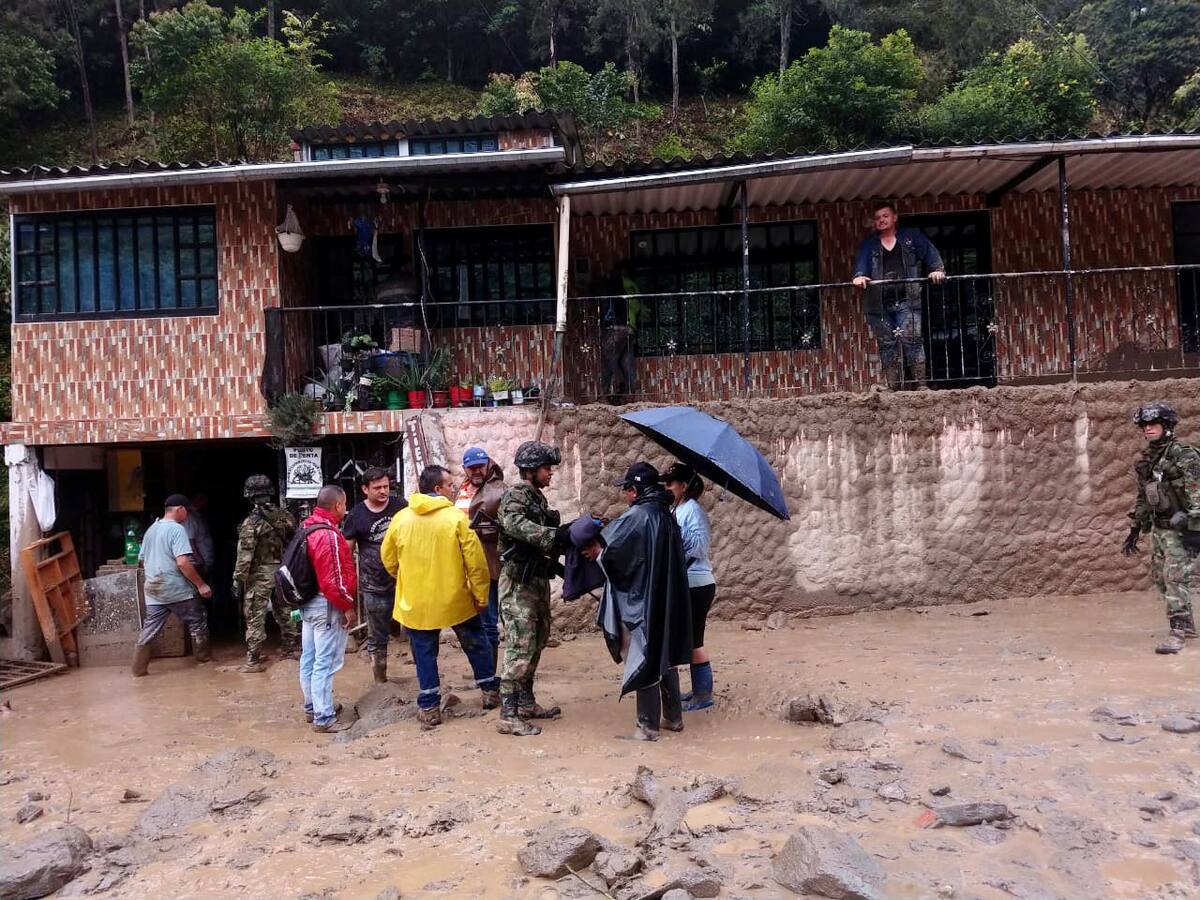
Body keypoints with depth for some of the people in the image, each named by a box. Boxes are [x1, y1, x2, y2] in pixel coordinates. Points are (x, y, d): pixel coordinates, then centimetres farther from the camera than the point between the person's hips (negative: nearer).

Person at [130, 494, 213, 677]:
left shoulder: (151, 530, 13)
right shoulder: (176, 529, -13)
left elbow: (142, 559, 22)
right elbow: (183, 562, -22)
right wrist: (201, 585, -16)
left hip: (154, 590, 7)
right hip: (177, 590, -7)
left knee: (149, 630, 8)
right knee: (198, 622, 11)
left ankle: (138, 668, 7)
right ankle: (204, 656, 22)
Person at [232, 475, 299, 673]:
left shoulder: (251, 523, -15)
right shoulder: (285, 516, 1)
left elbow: (244, 557, -16)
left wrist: (237, 581, -9)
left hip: (260, 576, -6)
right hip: (283, 573, 6)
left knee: (255, 618, 1)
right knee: (282, 611, 20)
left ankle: (254, 661, 4)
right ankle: (289, 648, 31)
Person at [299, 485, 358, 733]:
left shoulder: (308, 529, 7)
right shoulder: (329, 535, -22)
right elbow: (333, 579, -23)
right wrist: (347, 606, -13)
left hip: (308, 601, 10)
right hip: (327, 605, -10)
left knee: (309, 659, 18)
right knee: (326, 663, -3)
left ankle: (312, 707, 31)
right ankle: (324, 718, 3)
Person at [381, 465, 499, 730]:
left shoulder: (401, 518, -2)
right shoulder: (456, 517, -12)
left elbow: (389, 559, 8)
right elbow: (475, 560, -13)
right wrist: (481, 596, -3)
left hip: (415, 603, 2)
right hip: (456, 599, -2)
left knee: (425, 654, 14)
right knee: (476, 644, 18)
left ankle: (429, 708, 16)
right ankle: (491, 690, 28)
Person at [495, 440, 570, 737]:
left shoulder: (537, 498, 15)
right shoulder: (515, 495, -12)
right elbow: (515, 524, -33)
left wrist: (569, 533, 0)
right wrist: (554, 535, -38)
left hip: (537, 580, 9)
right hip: (519, 582, -9)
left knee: (536, 643, 16)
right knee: (520, 647, -9)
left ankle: (526, 703, 27)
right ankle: (508, 715, -4)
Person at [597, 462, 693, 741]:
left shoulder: (637, 516, -18)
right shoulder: (667, 516, 7)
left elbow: (607, 546, -24)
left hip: (640, 602, -8)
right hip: (665, 601, 8)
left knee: (643, 661, 1)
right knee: (664, 657, 18)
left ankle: (648, 726, 8)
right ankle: (673, 717, 27)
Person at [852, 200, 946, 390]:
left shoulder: (911, 237, 13)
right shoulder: (868, 244, 15)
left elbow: (930, 252, 1)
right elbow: (861, 262, -3)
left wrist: (937, 268, -19)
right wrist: (859, 275, -25)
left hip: (907, 301, -2)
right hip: (880, 305, 2)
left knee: (911, 340, -14)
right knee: (887, 346, 1)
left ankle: (922, 385, -11)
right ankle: (894, 390, 5)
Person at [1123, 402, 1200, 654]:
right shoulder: (1146, 460, 11)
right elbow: (1142, 497, 18)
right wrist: (1135, 529, 17)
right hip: (1158, 528, 8)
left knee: (1175, 579, -11)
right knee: (1160, 578, 11)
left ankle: (1178, 633, -7)